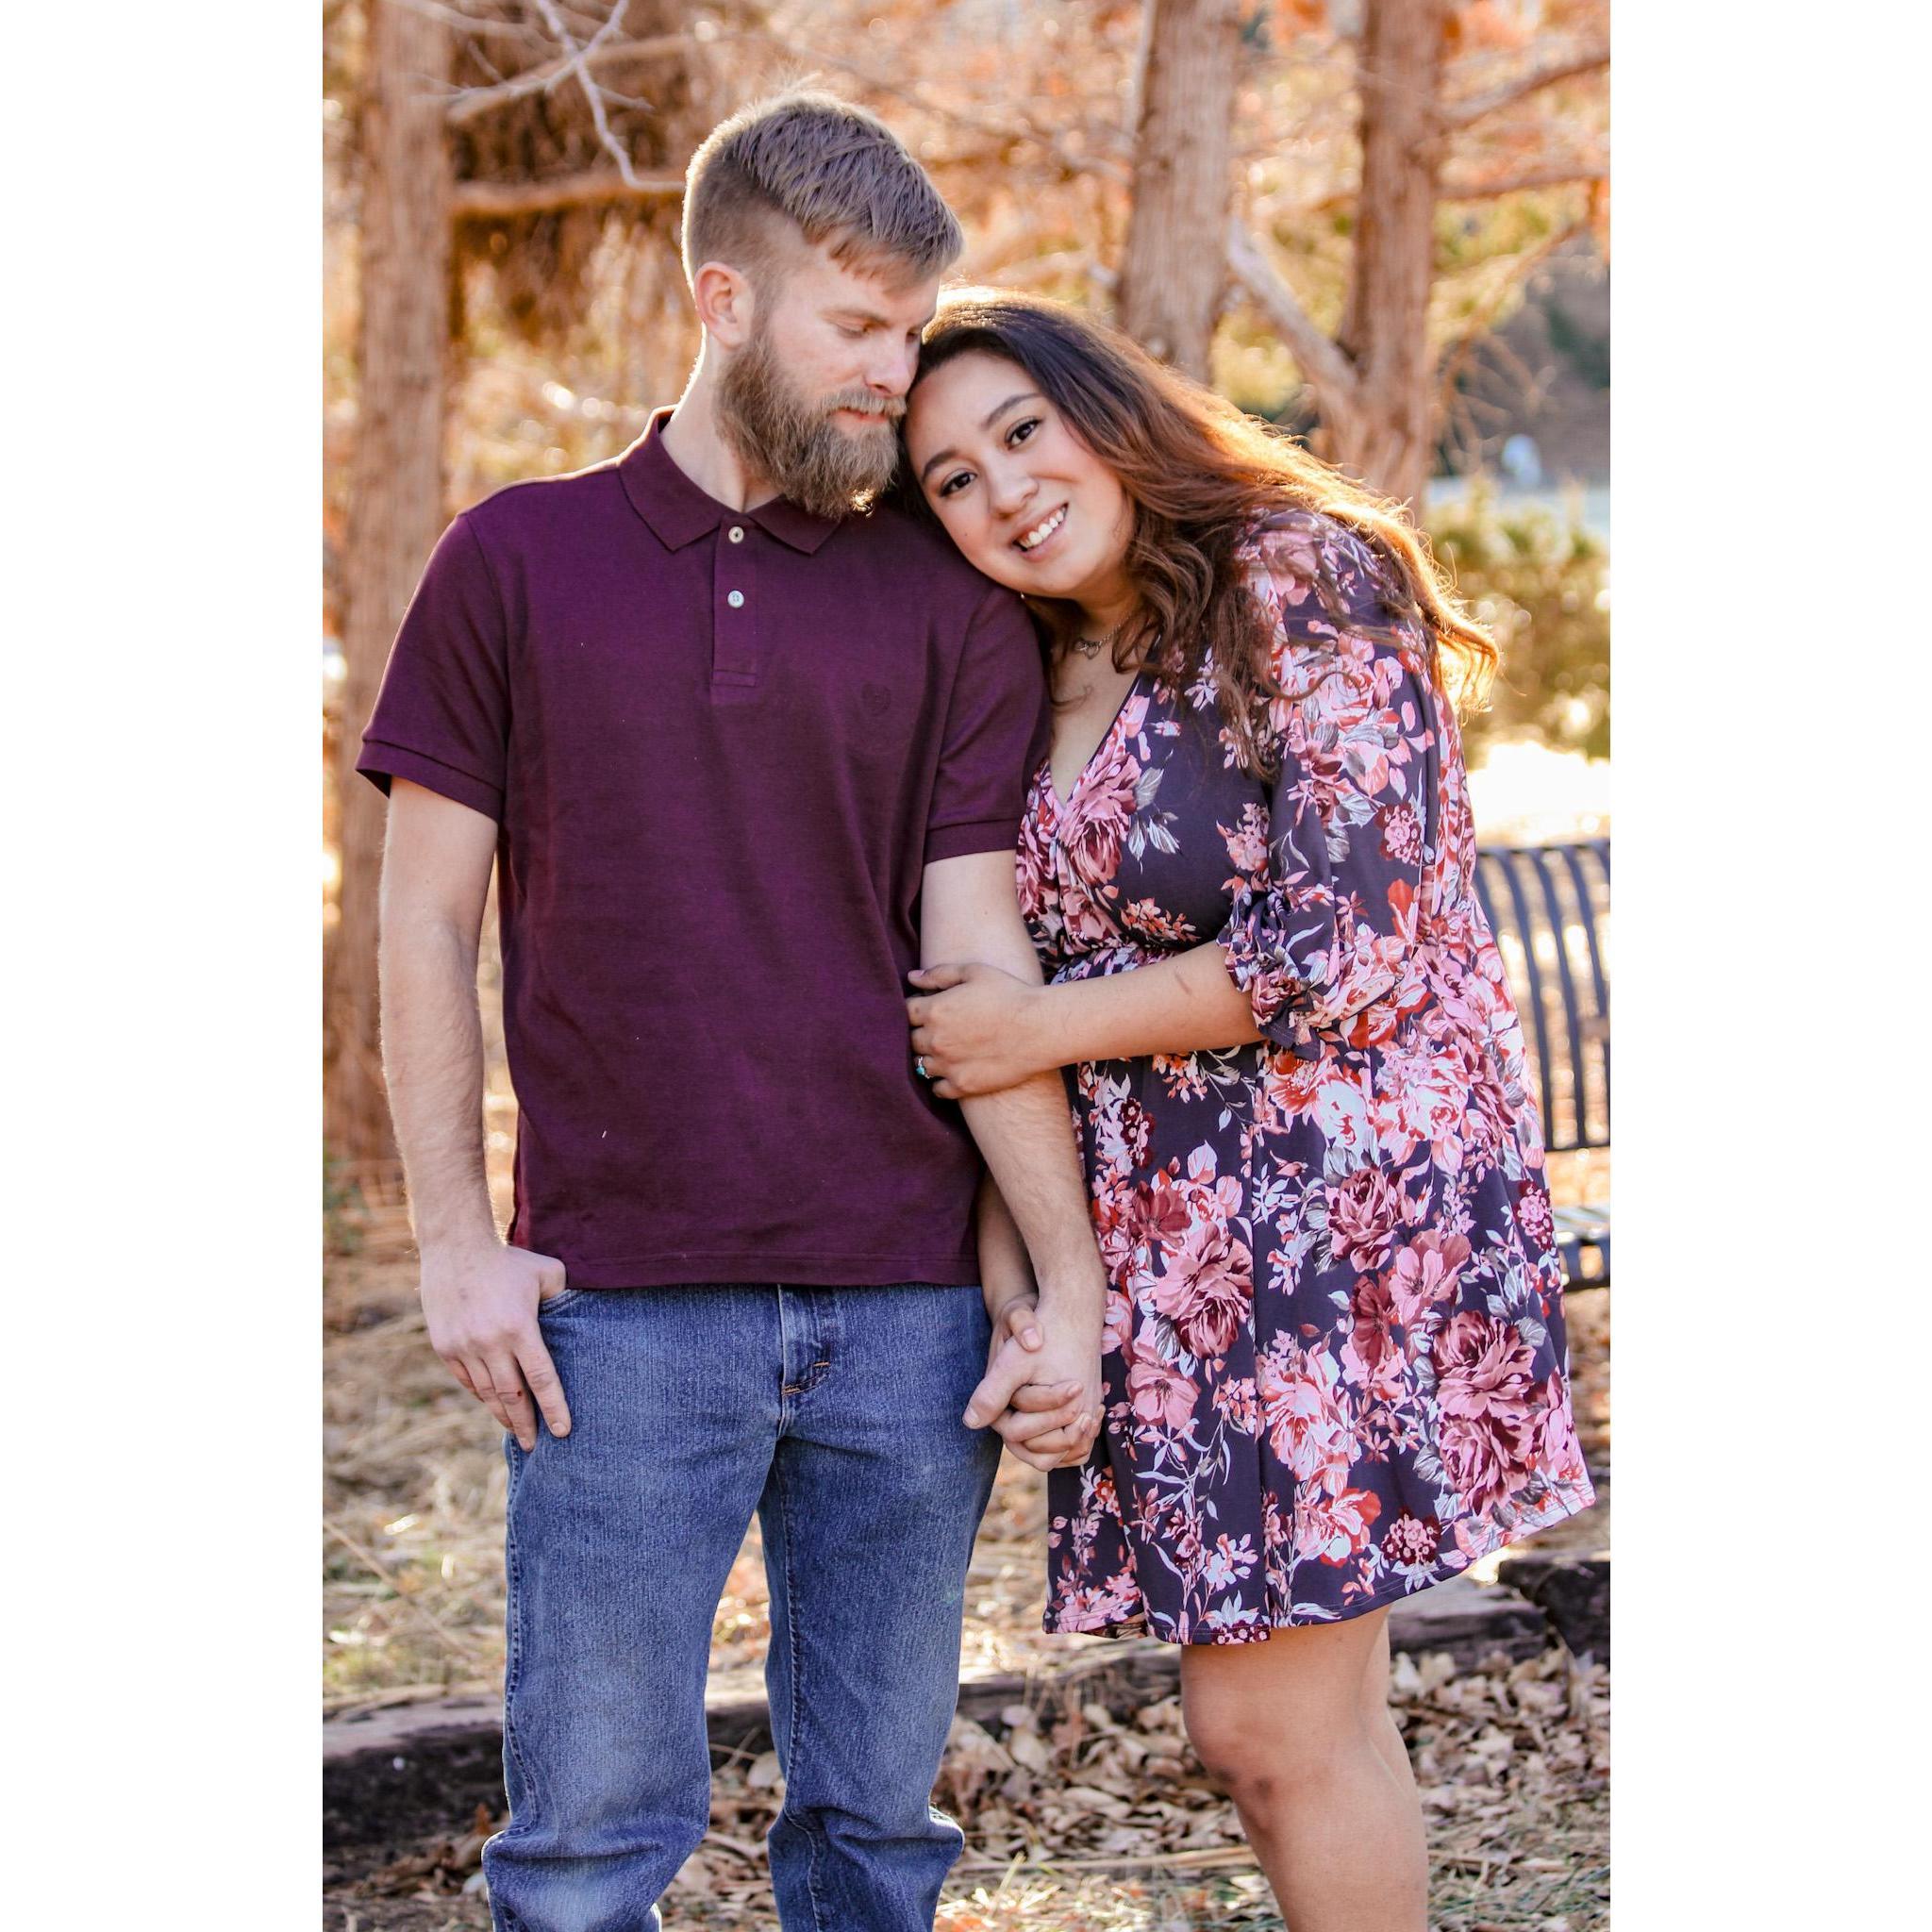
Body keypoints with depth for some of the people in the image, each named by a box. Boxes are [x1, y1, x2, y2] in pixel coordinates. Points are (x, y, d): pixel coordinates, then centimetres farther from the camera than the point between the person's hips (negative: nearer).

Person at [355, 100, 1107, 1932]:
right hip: (620, 1308, -2)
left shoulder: (951, 607, 7)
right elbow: (425, 923, 5)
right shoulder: (518, 561, 5)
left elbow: (976, 958, 4)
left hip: (908, 1310, 2)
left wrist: (1072, 1282, -2)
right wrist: (456, 1242, -3)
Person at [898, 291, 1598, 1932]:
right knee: (1255, 1722, 10)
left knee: (1279, 1729, -5)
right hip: (1161, 1233, 8)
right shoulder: (1031, 684, 13)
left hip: (1340, 1207, -7)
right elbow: (1012, 978, 17)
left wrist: (1047, 1024, -11)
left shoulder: (1301, 587, -9)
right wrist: (1026, 1288, 6)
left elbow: (1351, 950, -17)